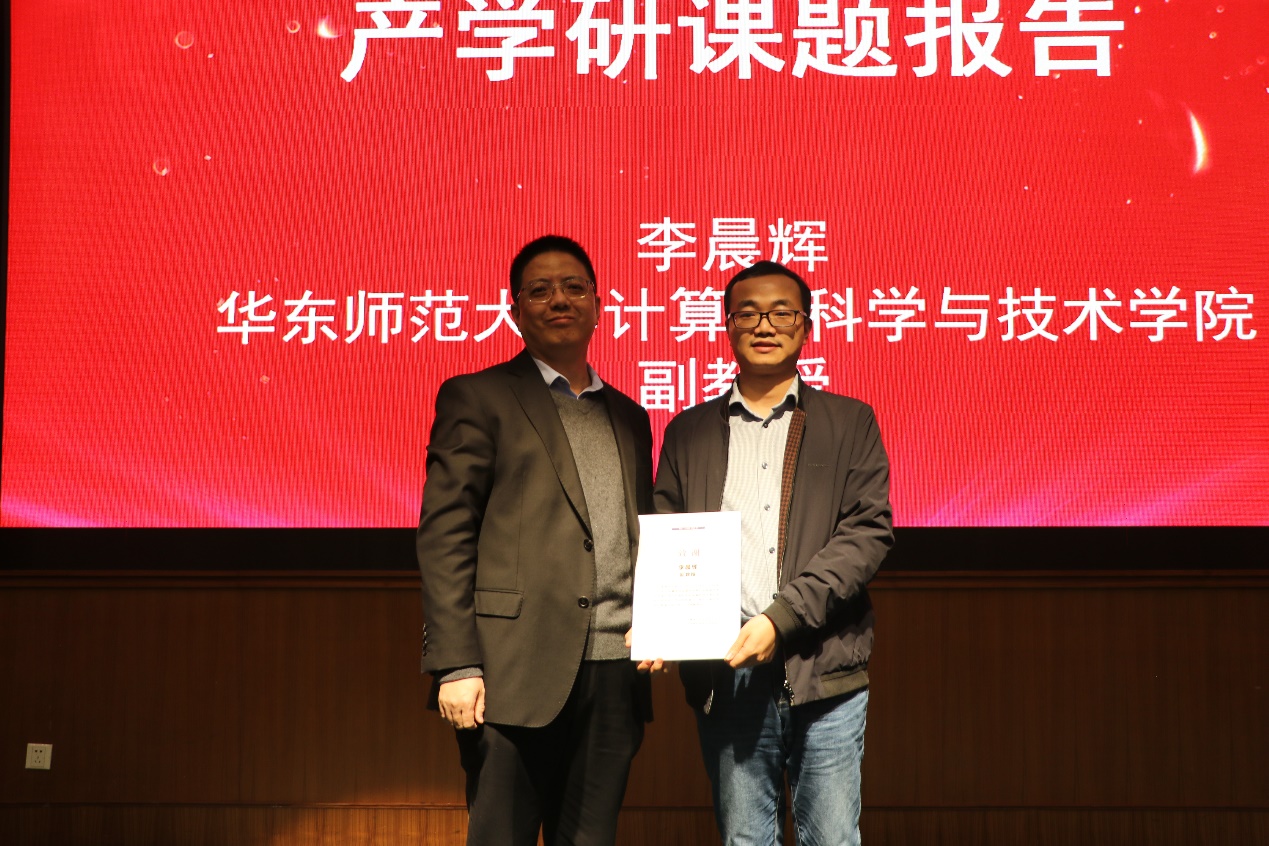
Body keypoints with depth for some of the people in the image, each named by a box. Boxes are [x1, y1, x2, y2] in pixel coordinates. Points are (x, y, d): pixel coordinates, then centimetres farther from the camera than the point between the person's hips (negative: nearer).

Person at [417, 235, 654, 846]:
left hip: (615, 674, 5)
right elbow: (443, 536, -5)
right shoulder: (476, 398, 3)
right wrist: (454, 664, -13)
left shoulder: (628, 418, 19)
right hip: (518, 672, -5)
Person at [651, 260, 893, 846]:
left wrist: (781, 619, -13)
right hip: (724, 672, 1)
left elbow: (868, 532, -2)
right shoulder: (688, 433, 14)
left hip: (822, 668, -1)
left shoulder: (851, 423, 9)